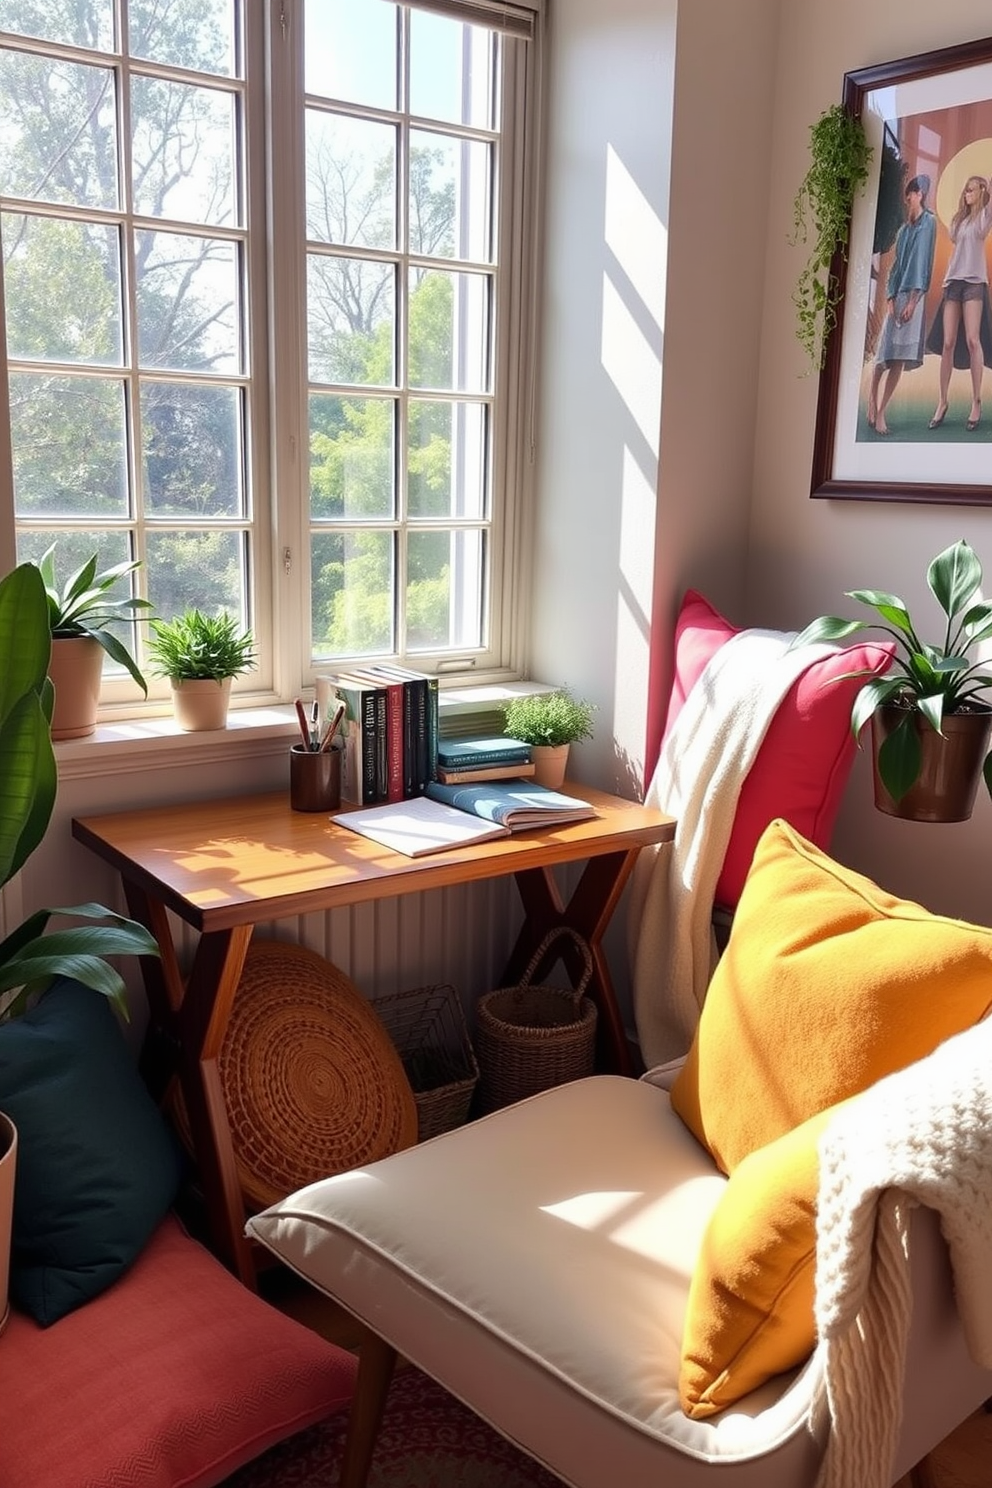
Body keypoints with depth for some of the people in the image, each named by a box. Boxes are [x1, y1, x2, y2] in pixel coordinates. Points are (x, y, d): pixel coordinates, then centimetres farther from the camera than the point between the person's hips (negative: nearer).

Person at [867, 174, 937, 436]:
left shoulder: (929, 222, 1)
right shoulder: (904, 228, 17)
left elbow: (923, 261, -7)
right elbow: (897, 265, 12)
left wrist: (912, 300, -15)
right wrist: (890, 299, -3)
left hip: (914, 296, -4)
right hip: (897, 296, 4)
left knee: (900, 357, -7)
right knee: (885, 354, -3)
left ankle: (880, 411, -3)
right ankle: (872, 402, 11)